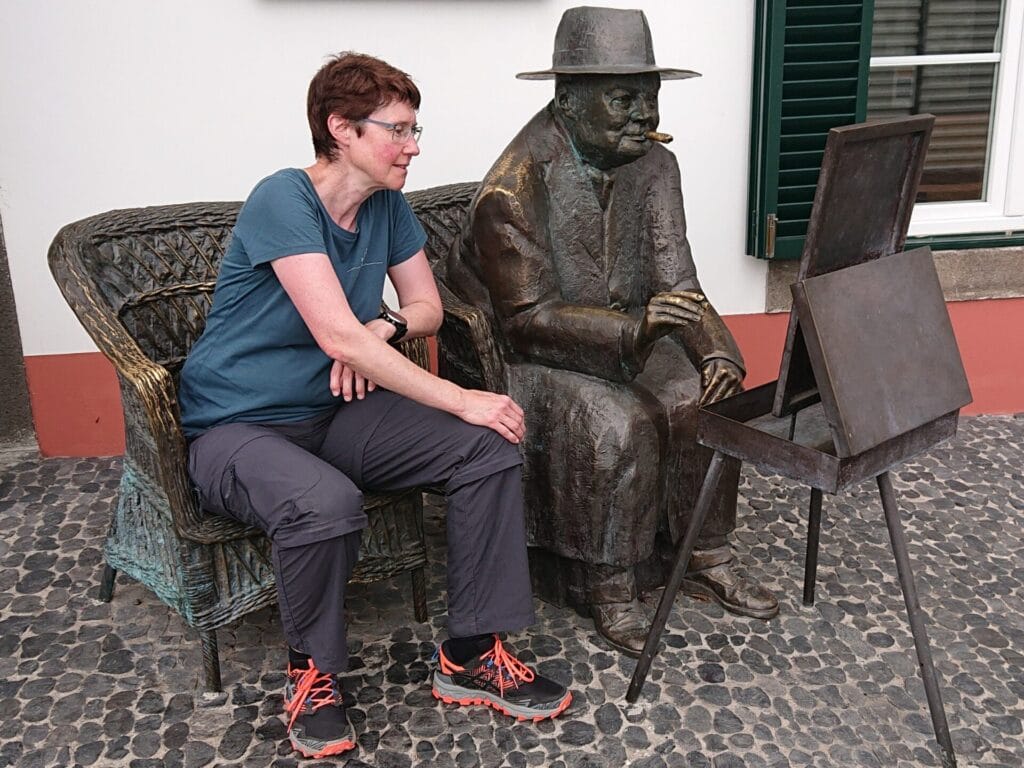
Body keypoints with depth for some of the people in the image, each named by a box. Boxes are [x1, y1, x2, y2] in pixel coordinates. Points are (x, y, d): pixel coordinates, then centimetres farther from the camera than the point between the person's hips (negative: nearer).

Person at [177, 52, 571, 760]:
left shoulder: (387, 205, 4)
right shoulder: (284, 199, -19)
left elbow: (428, 306, 12)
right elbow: (338, 336, -28)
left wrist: (384, 328, -12)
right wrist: (462, 401, -26)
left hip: (335, 412, 7)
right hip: (237, 428, -7)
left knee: (490, 447, -13)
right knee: (326, 501, -39)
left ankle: (473, 655, -5)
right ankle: (313, 672, -8)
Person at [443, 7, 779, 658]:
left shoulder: (654, 166, -2)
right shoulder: (514, 187, -21)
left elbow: (676, 282, -4)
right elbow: (529, 318, -24)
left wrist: (715, 353, -23)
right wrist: (634, 329, -37)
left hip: (623, 336, 6)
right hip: (524, 354, -6)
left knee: (709, 398, -17)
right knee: (618, 423, -31)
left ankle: (706, 559, 2)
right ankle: (608, 588, -10)